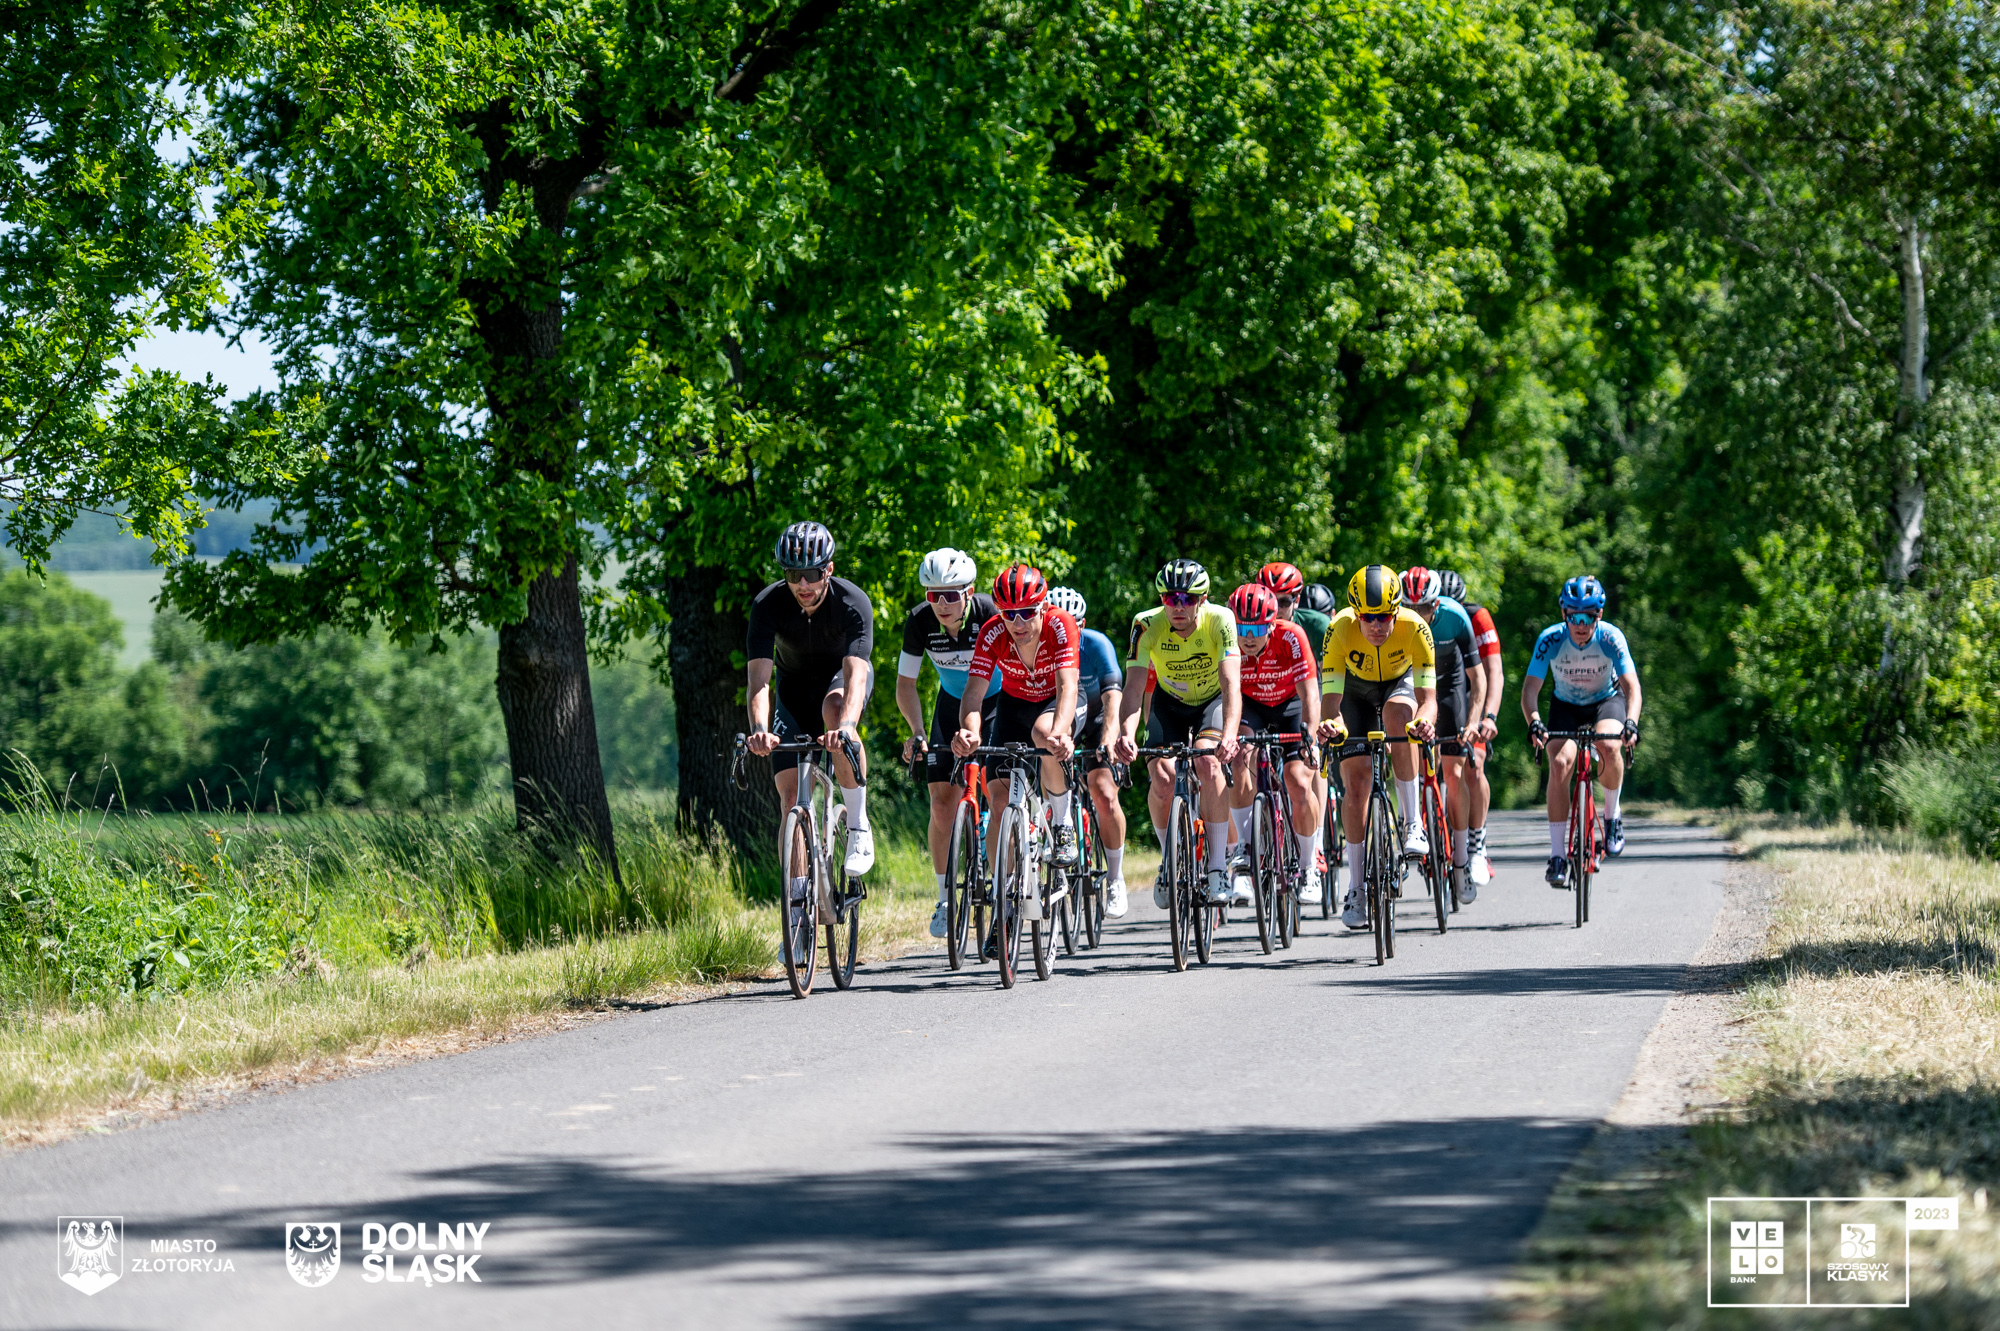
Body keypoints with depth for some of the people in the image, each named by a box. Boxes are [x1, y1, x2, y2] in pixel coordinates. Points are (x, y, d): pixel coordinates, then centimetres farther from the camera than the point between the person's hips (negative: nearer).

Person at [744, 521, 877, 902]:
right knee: (791, 793, -11)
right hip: (794, 685, 2)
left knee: (834, 707, -38)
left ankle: (859, 824, -25)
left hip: (841, 676, -2)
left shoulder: (852, 603, -30)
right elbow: (758, 679, -34)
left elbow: (855, 676, -42)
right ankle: (797, 899, -4)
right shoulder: (767, 604, -27)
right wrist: (760, 730, -54)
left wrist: (847, 727, -60)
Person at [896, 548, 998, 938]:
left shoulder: (990, 614, -30)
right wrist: (917, 732, -23)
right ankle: (945, 899, 3)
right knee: (942, 803, -7)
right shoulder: (920, 621, -21)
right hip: (953, 704, 3)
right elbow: (906, 682, -10)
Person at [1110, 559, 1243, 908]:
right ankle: (1169, 861, 7)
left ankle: (1218, 867, -21)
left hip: (1213, 701, -2)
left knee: (1208, 762, -29)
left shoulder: (1220, 621, -30)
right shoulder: (1148, 625, -26)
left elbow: (1231, 685, -40)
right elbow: (1134, 686, -34)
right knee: (1162, 778, -20)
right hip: (1170, 702, 2)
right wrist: (1126, 734, -53)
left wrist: (1229, 735, -57)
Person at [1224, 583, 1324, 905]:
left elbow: (1309, 693, -32)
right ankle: (1246, 848, -19)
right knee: (1240, 756, -31)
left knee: (1300, 787, -15)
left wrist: (1308, 736, -46)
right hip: (1250, 706, 1)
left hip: (1290, 706, -1)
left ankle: (1309, 869, 7)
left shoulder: (1290, 637, -30)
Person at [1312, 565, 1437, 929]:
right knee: (1356, 779, -13)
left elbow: (1427, 696, -36)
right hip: (1356, 690, 1)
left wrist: (1423, 721, -59)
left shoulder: (1414, 628, -34)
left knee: (1397, 712, -37)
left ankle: (1413, 822, -26)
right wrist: (1332, 724, -58)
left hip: (1400, 683, -1)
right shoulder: (1340, 630, -33)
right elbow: (1331, 697, -35)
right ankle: (1356, 889, -3)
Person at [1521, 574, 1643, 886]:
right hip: (1566, 706, 1)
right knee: (1560, 764, -23)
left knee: (1609, 746, -33)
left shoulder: (1611, 638, -26)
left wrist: (1631, 722, -51)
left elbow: (1631, 686, -32)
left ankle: (1612, 815, -6)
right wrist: (1534, 722, -47)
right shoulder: (1550, 639, -25)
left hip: (1606, 701, -1)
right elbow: (1530, 687, -28)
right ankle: (1557, 855, -16)